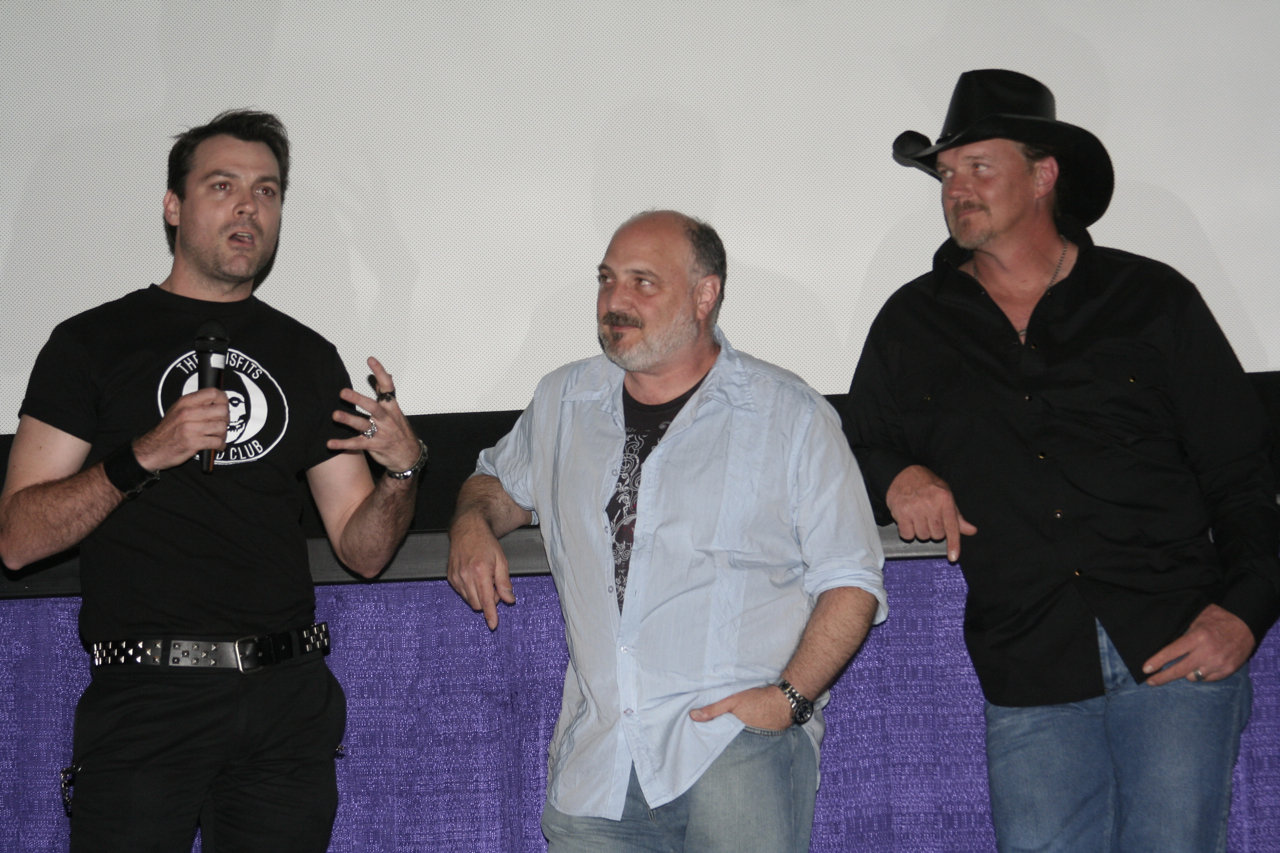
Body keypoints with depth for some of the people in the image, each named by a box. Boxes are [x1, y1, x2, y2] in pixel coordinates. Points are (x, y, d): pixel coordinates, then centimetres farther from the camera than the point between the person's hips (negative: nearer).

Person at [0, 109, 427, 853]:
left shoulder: (308, 357, 15)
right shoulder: (93, 343, 3)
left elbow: (363, 551, 14)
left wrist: (404, 469, -6)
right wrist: (141, 457, -15)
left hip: (288, 700, 4)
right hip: (147, 699, -3)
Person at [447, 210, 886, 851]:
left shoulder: (791, 417, 5)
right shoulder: (563, 401, 16)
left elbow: (851, 581, 3)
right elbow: (500, 481, 34)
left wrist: (789, 696, -10)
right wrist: (473, 522, 10)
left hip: (737, 740, -3)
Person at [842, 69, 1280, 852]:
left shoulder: (1152, 300, 9)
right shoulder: (911, 326, 14)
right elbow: (856, 452, 24)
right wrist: (895, 478, 1)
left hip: (1178, 646, -1)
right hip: (1031, 681, 2)